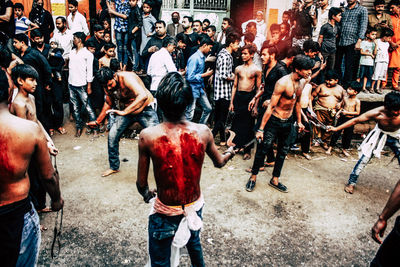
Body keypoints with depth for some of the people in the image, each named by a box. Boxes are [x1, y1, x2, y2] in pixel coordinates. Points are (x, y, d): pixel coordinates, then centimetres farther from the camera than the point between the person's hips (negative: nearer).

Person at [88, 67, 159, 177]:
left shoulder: (127, 78, -30)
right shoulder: (107, 86, -7)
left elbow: (143, 96, -46)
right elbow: (108, 103, 12)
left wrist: (124, 112, -48)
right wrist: (98, 121, 15)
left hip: (145, 110, -6)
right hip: (125, 111, 6)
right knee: (112, 136, 0)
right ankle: (114, 167, 20)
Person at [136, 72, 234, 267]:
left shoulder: (148, 136, -23)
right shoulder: (203, 132, -16)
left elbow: (141, 183, -12)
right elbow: (219, 163, 4)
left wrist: (146, 194, 12)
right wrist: (229, 153, 28)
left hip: (165, 212, -3)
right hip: (195, 207, 3)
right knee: (194, 244, 33)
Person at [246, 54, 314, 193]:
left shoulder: (302, 82, 1)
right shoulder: (283, 83, -22)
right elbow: (271, 106, -20)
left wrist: (299, 121, 22)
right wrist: (261, 129, -20)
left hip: (288, 122, 7)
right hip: (274, 121, -7)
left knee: (283, 152, 15)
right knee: (262, 149, 2)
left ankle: (275, 180, 30)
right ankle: (253, 177, 22)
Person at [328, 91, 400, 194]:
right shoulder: (377, 113, -31)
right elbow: (355, 120, -21)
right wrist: (336, 128, -18)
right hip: (379, 135, -1)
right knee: (364, 158, -9)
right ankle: (351, 183, 6)